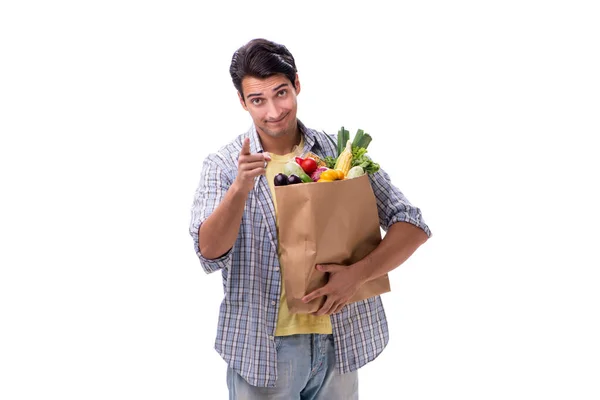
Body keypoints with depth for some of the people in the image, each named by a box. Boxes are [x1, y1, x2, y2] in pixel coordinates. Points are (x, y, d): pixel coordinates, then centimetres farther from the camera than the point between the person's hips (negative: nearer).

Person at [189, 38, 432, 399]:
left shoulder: (339, 153, -1)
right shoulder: (223, 165, -4)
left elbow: (413, 225, -3)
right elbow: (210, 253, -16)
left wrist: (359, 273, -18)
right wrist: (241, 187, -31)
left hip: (339, 342, 2)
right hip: (261, 348, -1)